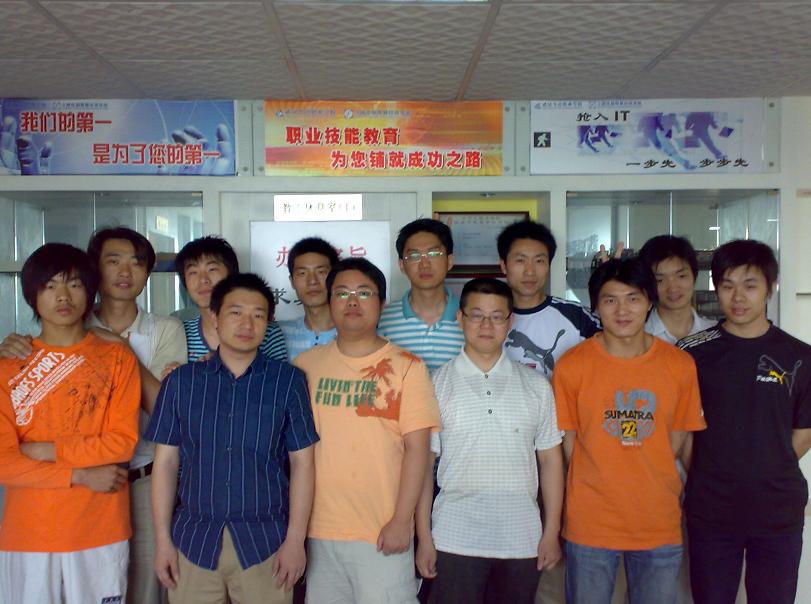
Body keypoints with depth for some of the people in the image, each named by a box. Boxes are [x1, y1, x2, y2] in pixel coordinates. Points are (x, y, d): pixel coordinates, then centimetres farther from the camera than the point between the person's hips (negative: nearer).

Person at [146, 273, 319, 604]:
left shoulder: (288, 381, -1)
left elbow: (301, 463, 0)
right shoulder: (181, 381, 3)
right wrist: (163, 538, 2)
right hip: (195, 539, 2)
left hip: (265, 540, -1)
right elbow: (166, 462, 5)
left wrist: (295, 539, -5)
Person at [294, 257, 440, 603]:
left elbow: (416, 448, -7)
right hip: (318, 529, 3)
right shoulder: (305, 365, 5)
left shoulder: (406, 367, -5)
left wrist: (402, 520, -10)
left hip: (383, 531, -3)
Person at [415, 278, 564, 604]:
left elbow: (550, 458, 7)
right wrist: (424, 536, -2)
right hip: (454, 540, -1)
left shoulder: (536, 385, 5)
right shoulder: (437, 384, 0)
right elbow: (424, 462, 0)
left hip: (521, 539, 2)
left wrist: (552, 532, 3)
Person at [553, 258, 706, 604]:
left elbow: (676, 439, 7)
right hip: (590, 525, -1)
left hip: (659, 524, 2)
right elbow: (568, 444, 0)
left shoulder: (681, 365, -2)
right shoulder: (572, 366, -7)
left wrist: (644, 483, 2)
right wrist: (600, 486, -2)